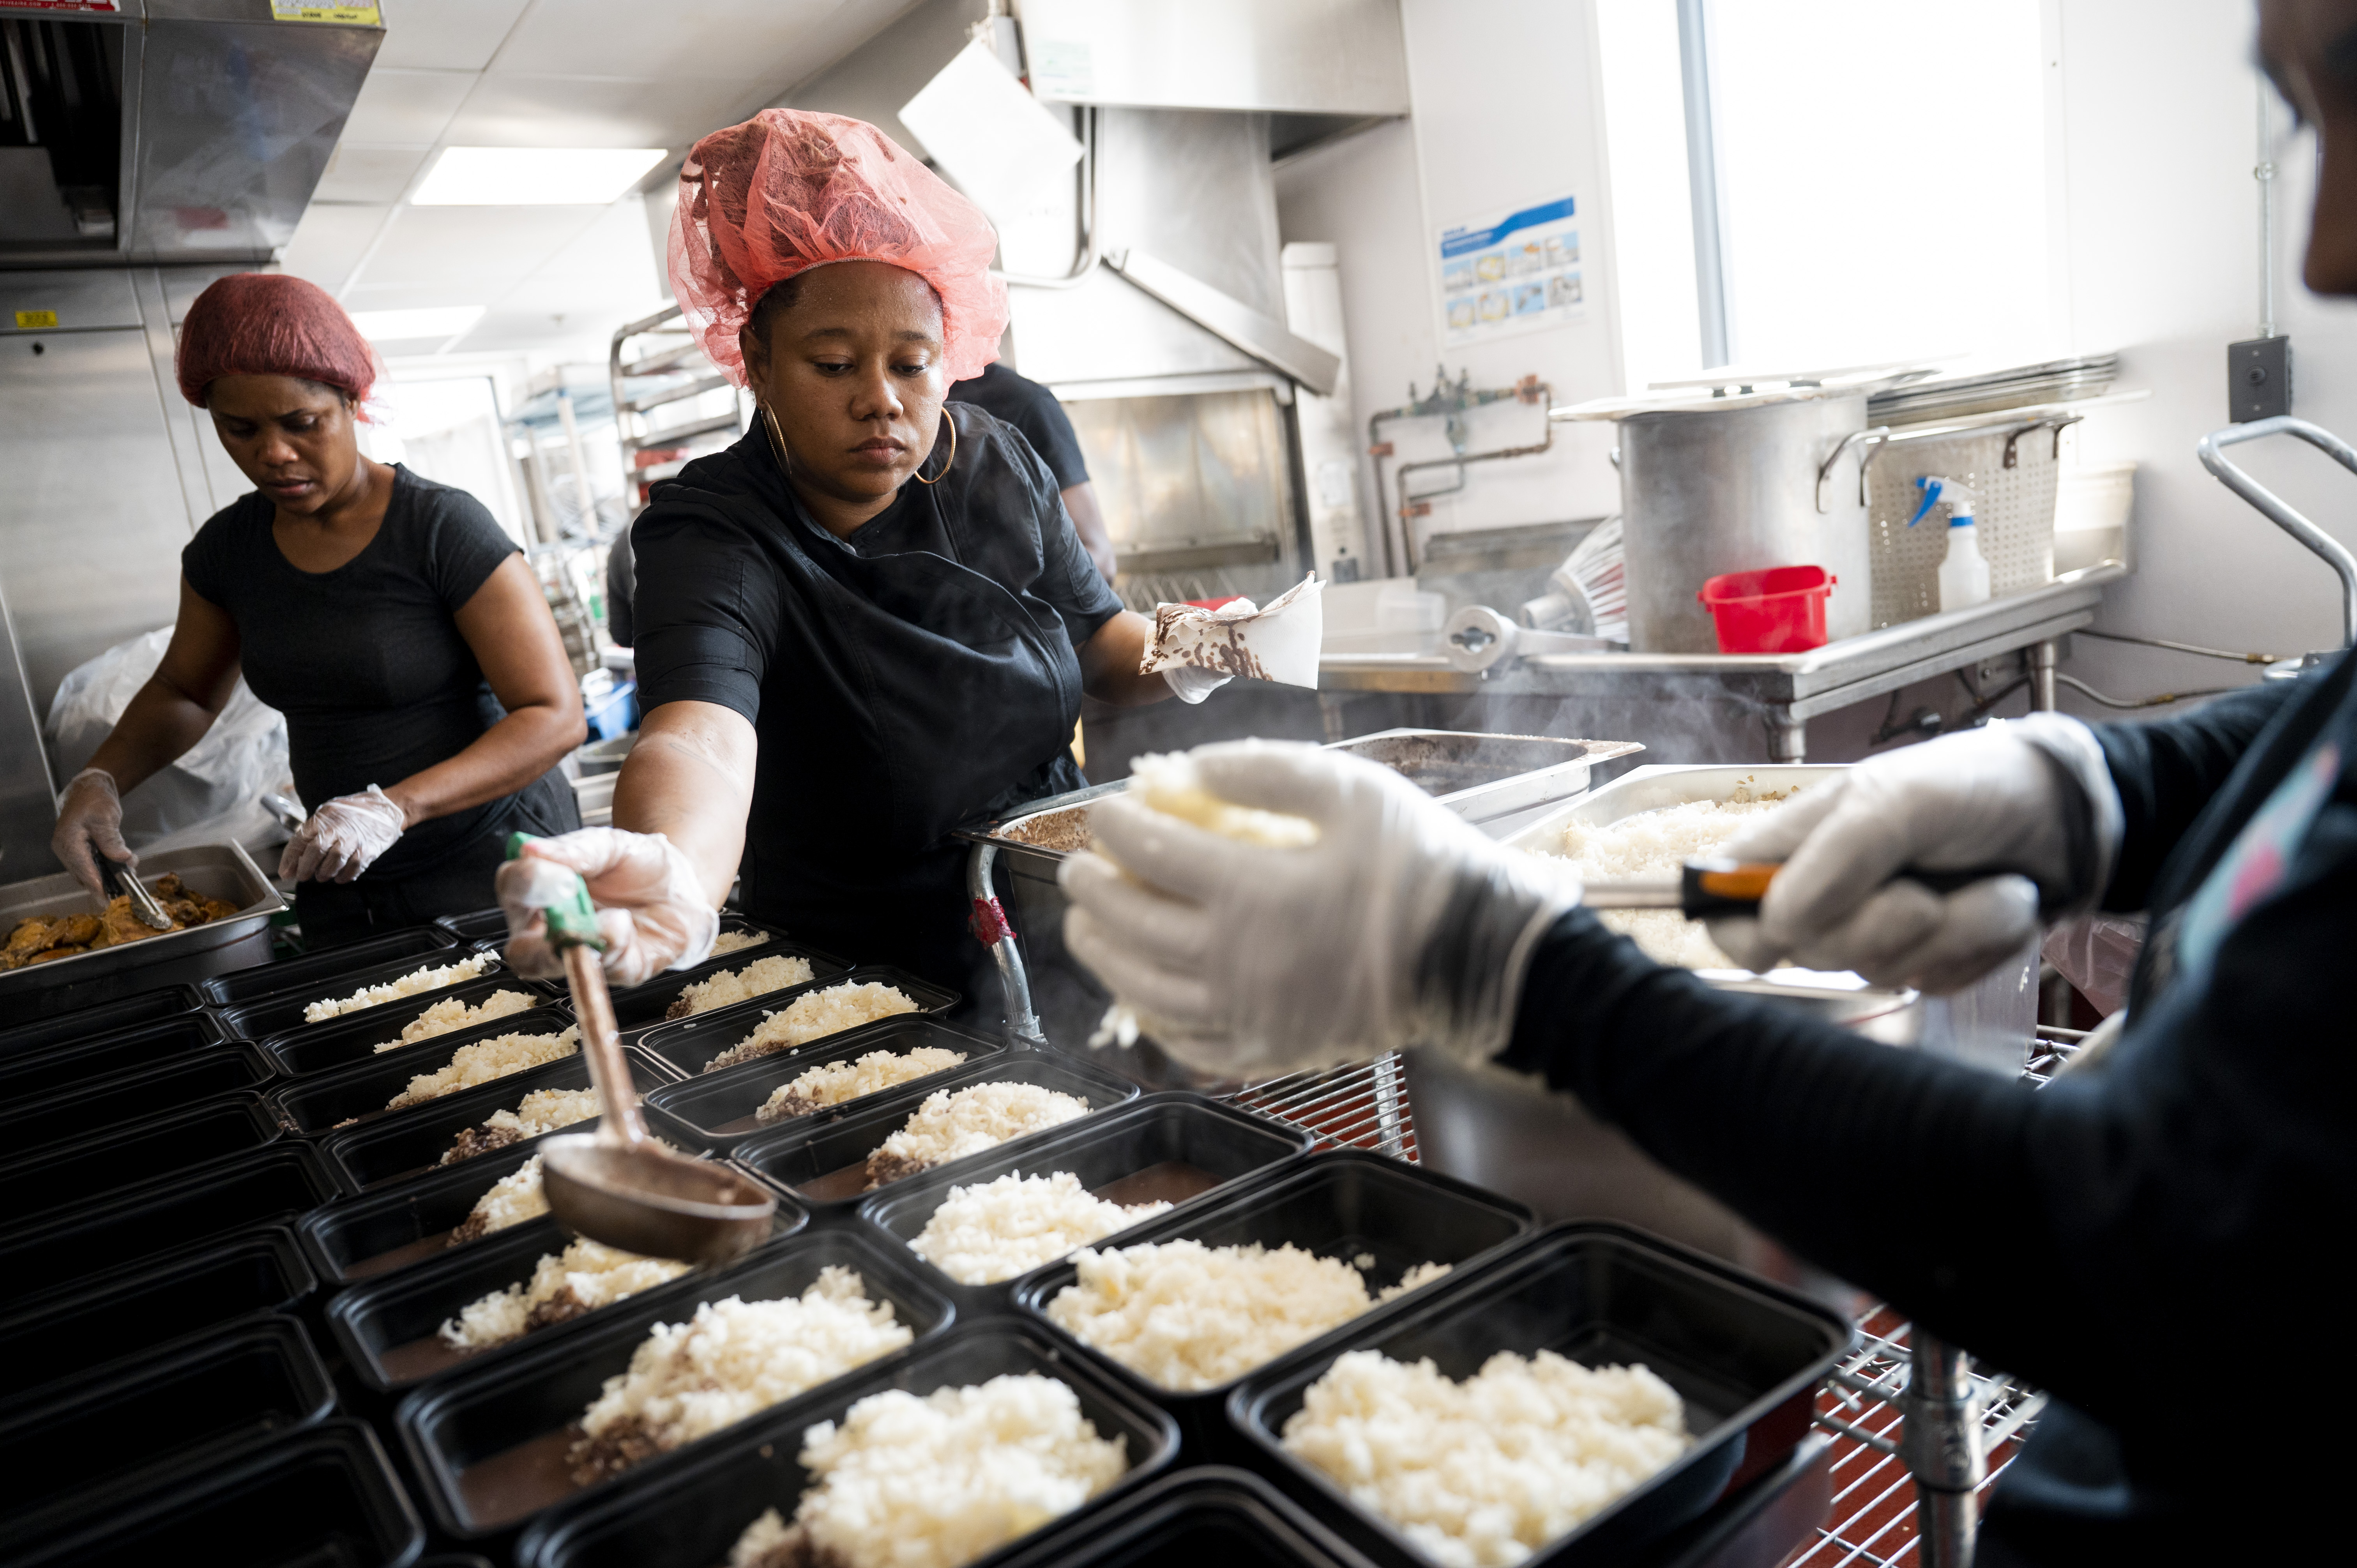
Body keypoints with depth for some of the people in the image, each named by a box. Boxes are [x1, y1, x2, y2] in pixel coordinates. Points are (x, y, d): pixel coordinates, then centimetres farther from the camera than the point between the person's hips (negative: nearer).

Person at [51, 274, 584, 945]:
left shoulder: (444, 527, -16)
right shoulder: (228, 548, 3)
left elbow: (555, 717, -21)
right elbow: (183, 690, 21)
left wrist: (396, 807, -32)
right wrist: (99, 781, 1)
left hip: (495, 864, -5)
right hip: (343, 888, 6)